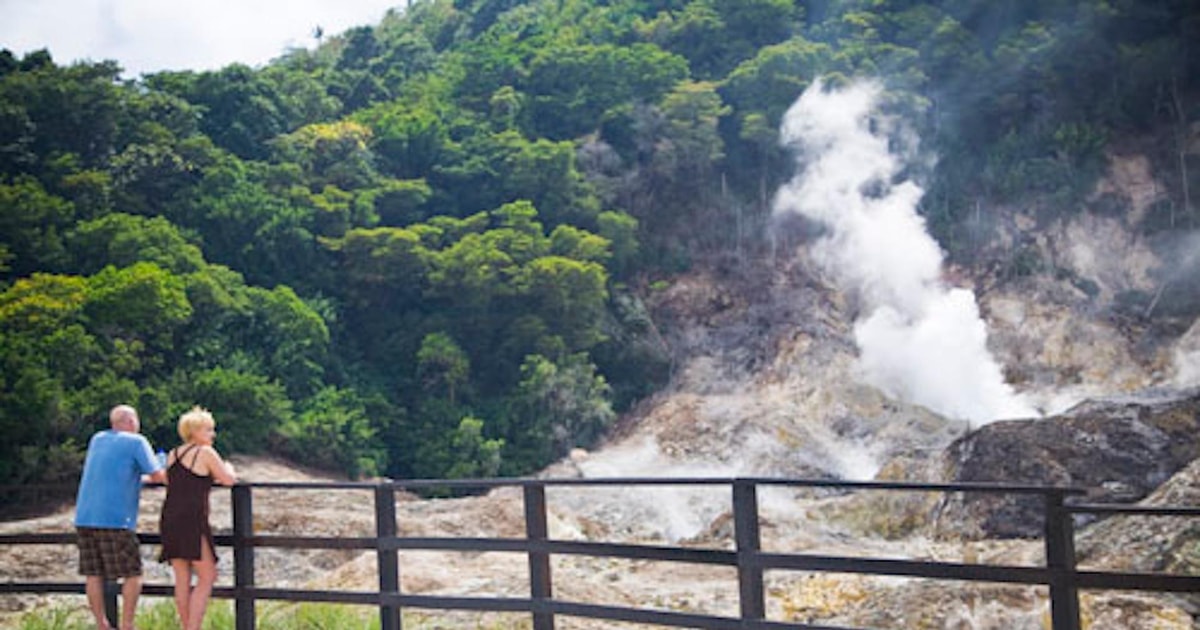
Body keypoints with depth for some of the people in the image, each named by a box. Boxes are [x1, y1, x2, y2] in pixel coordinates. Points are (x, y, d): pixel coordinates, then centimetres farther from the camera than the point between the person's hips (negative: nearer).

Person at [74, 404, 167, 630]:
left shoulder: (97, 439, 17)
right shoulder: (136, 442, -2)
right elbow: (157, 476, -5)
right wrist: (162, 463, 15)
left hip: (84, 517, 7)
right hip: (116, 519, -7)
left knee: (93, 575, 8)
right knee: (133, 574, 1)